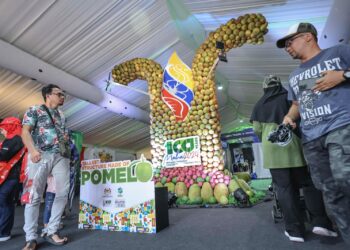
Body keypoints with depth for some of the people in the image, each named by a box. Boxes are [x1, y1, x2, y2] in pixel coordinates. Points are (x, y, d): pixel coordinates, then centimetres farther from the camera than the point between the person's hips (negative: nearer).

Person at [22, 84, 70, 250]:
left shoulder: (61, 115, 22)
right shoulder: (34, 110, 6)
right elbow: (25, 132, -5)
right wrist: (33, 150, -21)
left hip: (61, 157, 5)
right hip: (40, 156, -5)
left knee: (62, 194, 1)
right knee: (34, 196, -2)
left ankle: (52, 232, 14)